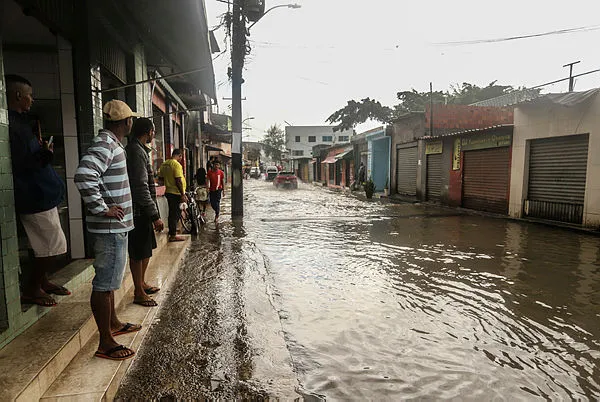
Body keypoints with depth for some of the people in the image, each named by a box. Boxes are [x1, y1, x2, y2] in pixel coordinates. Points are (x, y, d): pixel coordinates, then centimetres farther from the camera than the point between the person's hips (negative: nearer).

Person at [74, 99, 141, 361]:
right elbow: (84, 176, -33)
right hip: (110, 227, -11)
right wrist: (102, 209, -24)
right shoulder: (104, 144, -17)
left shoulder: (111, 143, 15)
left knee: (109, 279, 21)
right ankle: (106, 343, 9)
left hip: (116, 226, 11)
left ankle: (113, 324, 38)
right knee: (104, 283, -2)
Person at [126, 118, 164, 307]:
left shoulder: (136, 149, 15)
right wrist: (155, 215, -21)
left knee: (146, 250, 20)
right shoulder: (137, 151, -17)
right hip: (139, 211, -10)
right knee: (139, 253, 1)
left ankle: (142, 283, 34)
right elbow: (141, 187, -23)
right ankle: (139, 293, 12)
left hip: (142, 211, 10)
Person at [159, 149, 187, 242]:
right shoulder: (176, 164, -16)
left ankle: (172, 231, 28)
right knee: (175, 214, -2)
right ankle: (173, 235, 3)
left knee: (172, 213, 18)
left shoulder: (164, 164, 10)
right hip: (176, 193, -8)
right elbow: (178, 180, -21)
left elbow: (161, 177, 16)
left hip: (168, 192, 8)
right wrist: (183, 194, -20)